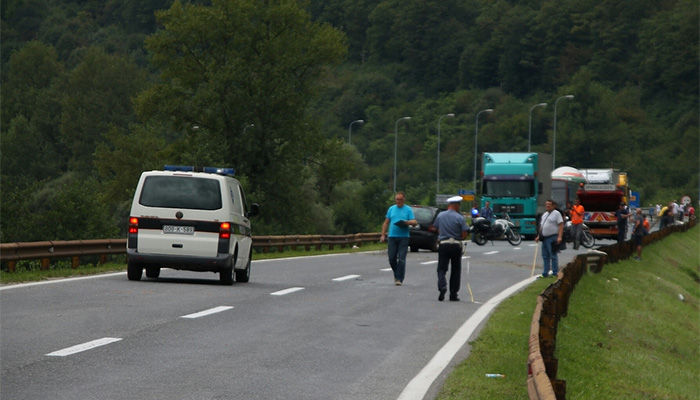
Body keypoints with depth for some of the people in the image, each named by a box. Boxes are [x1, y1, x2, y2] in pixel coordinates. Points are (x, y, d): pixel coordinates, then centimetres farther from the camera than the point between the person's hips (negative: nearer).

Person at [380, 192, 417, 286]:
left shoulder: (408, 210, 5)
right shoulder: (391, 209, 14)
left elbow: (415, 222, -1)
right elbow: (386, 223, 16)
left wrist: (407, 222, -22)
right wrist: (383, 235, 8)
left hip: (404, 237, -3)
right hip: (392, 237, 3)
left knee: (401, 259, -8)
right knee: (392, 258, 1)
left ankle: (399, 279, -6)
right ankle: (396, 274, 24)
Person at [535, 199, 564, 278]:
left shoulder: (556, 213, -5)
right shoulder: (544, 214, 19)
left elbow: (561, 225, -13)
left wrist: (559, 237, -22)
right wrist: (538, 236, 18)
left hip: (552, 238, -8)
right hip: (545, 238, 8)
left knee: (553, 255, -6)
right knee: (545, 256, 10)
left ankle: (555, 273, -2)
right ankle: (545, 273, 15)